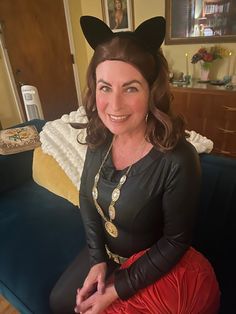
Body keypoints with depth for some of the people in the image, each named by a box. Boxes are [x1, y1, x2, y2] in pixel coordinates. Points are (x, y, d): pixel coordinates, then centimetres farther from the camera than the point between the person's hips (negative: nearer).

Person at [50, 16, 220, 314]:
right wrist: (97, 258, -7)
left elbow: (176, 241, -21)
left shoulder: (178, 161, -33)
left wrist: (117, 289, -16)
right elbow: (87, 196, -3)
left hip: (151, 264, -4)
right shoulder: (100, 137, -15)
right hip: (104, 251, 5)